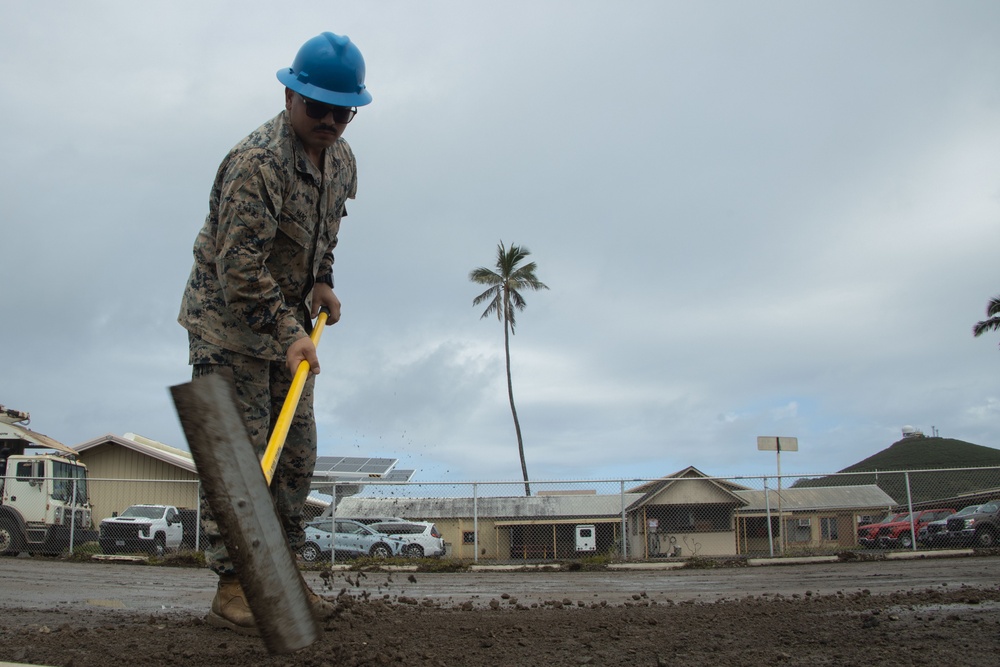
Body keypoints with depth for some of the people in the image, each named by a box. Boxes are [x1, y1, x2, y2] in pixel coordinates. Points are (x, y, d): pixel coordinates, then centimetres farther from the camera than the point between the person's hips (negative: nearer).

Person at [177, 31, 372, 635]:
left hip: (287, 320, 8)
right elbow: (240, 266, -29)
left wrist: (322, 282, 6)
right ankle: (233, 590, -2)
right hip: (229, 320, -8)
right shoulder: (256, 161, -24)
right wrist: (289, 333, -31)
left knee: (297, 452, 8)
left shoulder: (341, 159, 4)